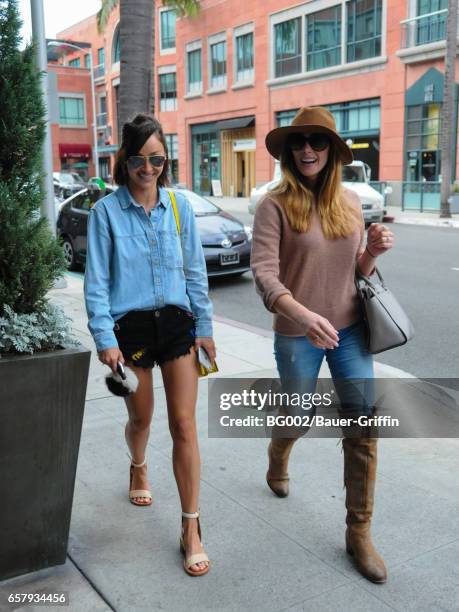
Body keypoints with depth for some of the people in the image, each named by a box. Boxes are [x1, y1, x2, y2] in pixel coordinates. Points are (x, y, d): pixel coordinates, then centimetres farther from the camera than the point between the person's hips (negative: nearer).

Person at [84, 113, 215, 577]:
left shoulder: (179, 206, 1)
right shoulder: (106, 211, -5)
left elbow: (195, 271, 6)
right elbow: (96, 281, -5)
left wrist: (204, 326, 5)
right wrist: (105, 338, -11)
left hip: (177, 321, 1)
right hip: (130, 325, -1)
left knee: (184, 426, -3)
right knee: (141, 418, 16)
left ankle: (191, 530, 8)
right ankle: (139, 469, 52)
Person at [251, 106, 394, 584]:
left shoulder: (349, 202, 4)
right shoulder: (276, 205, -11)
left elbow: (356, 270, 13)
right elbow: (263, 272, -21)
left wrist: (374, 249, -9)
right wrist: (302, 314, -37)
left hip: (350, 330, 4)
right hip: (297, 335, -3)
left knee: (363, 429, 1)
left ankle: (359, 532, 18)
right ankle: (277, 459, 54)